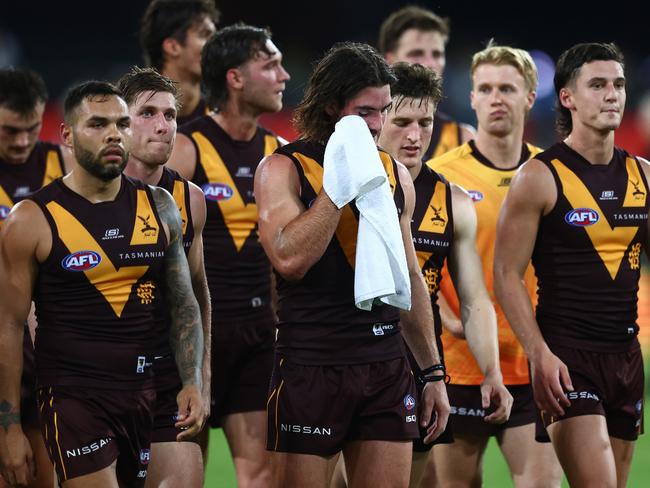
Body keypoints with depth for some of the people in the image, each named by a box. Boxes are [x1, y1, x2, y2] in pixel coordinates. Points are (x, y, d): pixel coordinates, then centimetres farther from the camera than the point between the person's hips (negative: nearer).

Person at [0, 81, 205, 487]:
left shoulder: (160, 208, 8)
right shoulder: (33, 221, -4)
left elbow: (184, 305, 15)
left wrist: (193, 382, 2)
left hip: (148, 391, 5)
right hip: (75, 396, -5)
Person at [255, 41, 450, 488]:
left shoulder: (395, 173, 12)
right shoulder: (283, 169, -4)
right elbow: (289, 259, -21)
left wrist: (433, 372, 17)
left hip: (387, 371, 4)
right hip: (311, 368, -4)